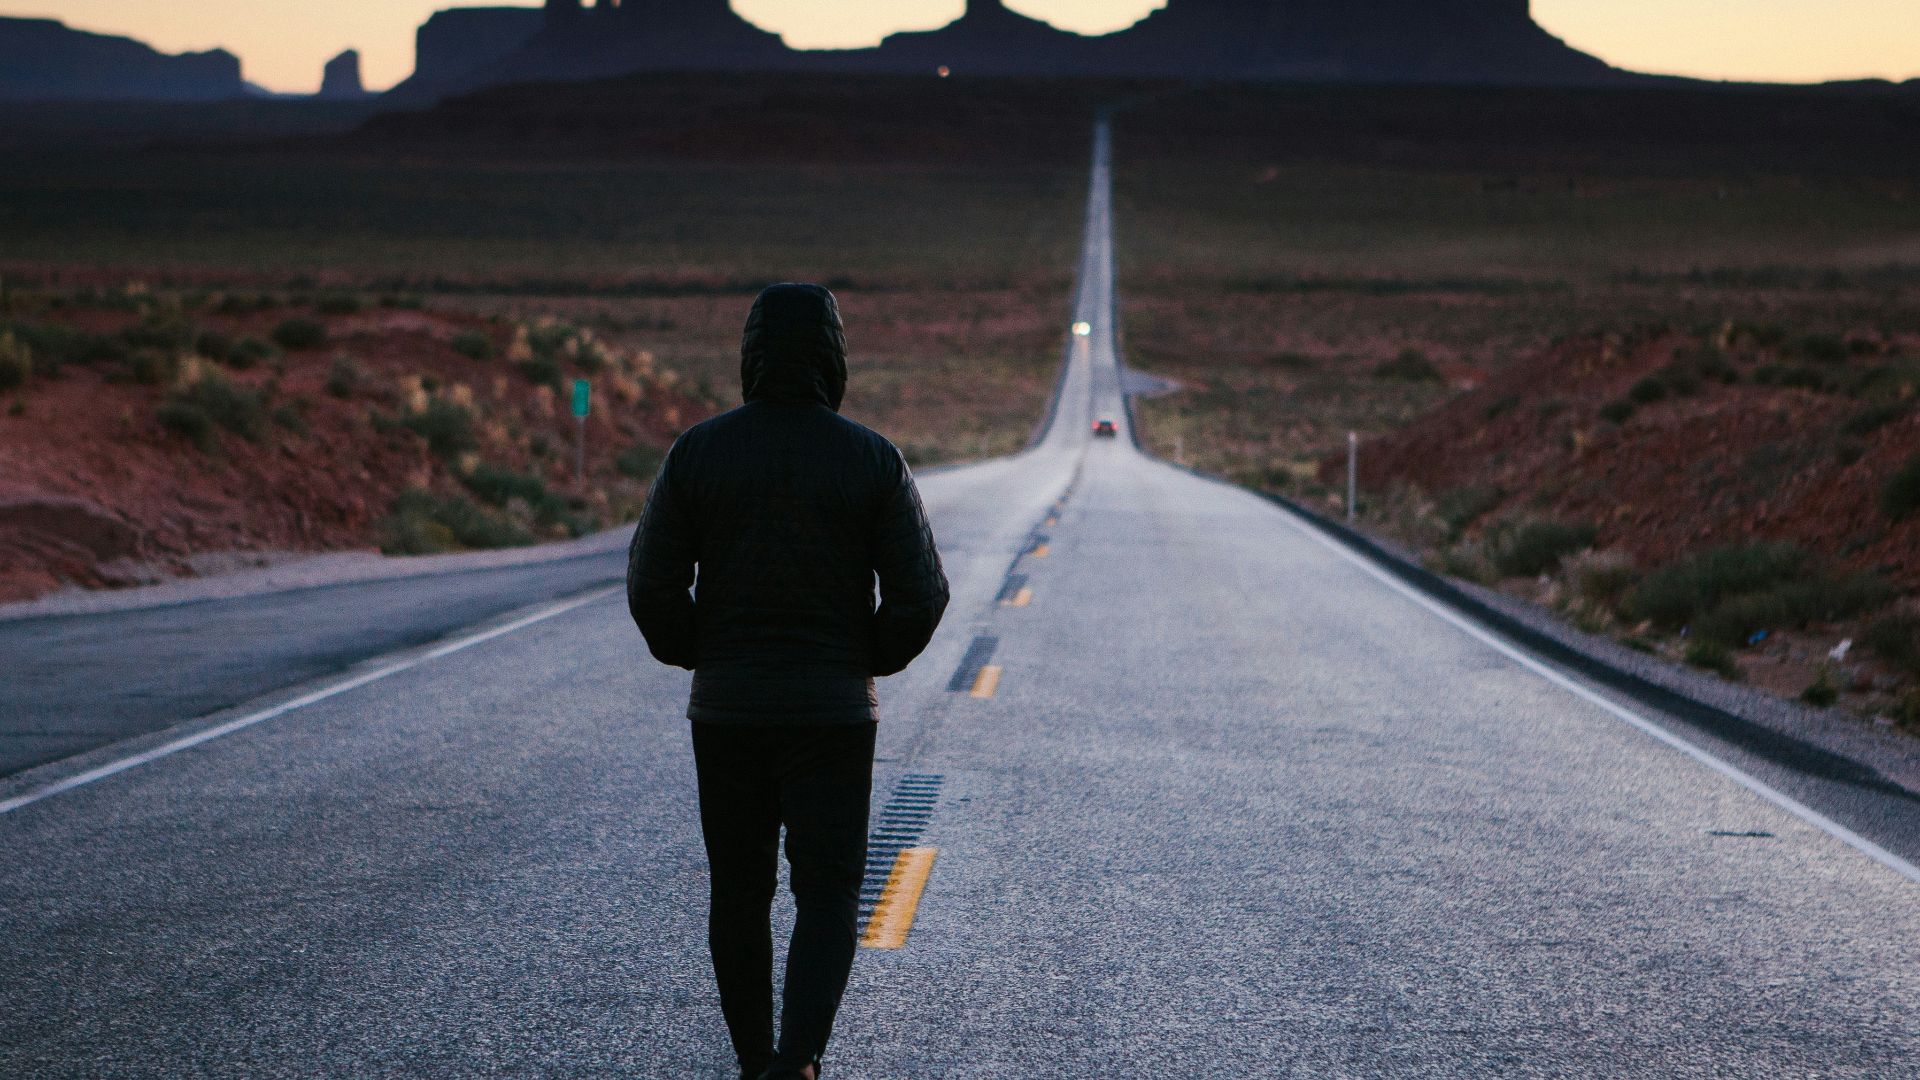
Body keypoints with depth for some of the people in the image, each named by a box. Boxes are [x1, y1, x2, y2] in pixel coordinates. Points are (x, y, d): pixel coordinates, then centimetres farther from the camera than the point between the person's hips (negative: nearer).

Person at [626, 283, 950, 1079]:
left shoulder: (699, 452, -4)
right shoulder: (872, 459, -6)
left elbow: (652, 585, -5)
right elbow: (920, 594, -8)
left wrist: (697, 656, 11)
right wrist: (870, 659, 9)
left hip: (725, 709, 2)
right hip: (832, 711, -1)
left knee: (740, 893, 15)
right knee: (827, 899, 1)